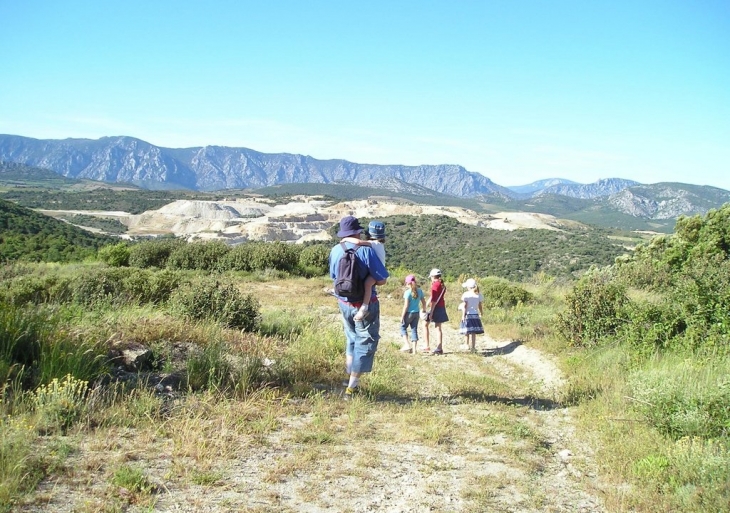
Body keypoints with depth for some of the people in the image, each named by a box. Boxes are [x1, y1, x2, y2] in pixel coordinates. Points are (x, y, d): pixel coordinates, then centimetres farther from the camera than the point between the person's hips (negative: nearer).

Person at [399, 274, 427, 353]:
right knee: (414, 330, 10)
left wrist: (402, 316, -9)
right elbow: (424, 302, 10)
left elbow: (406, 305, -15)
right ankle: (414, 349, 9)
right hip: (417, 313, 5)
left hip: (409, 313, -5)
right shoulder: (419, 291, 4)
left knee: (403, 327, 13)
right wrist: (424, 310, 25)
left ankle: (407, 344, 0)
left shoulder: (407, 292, -14)